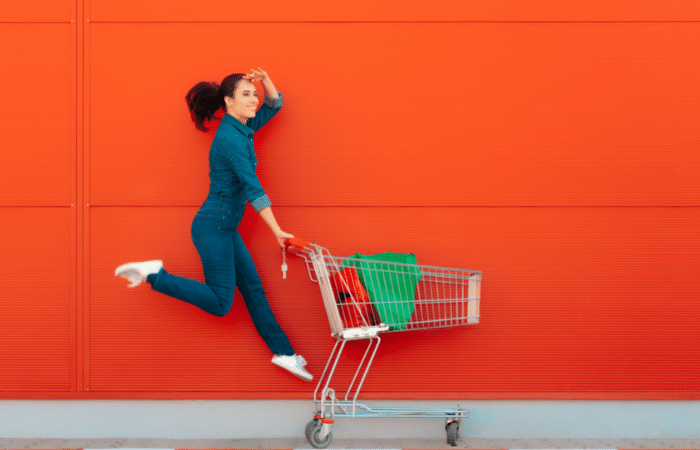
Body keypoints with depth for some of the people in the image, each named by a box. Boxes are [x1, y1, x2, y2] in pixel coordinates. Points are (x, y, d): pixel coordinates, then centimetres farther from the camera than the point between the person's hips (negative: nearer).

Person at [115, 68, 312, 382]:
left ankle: (283, 353, 14)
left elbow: (274, 106, 24)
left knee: (253, 288, 10)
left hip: (225, 229, 10)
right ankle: (153, 275, -3)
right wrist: (277, 231, -22)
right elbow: (252, 188, -22)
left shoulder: (243, 129, 9)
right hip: (213, 226, -9)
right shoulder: (229, 137, -19)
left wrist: (266, 82, 1)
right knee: (220, 303, -9)